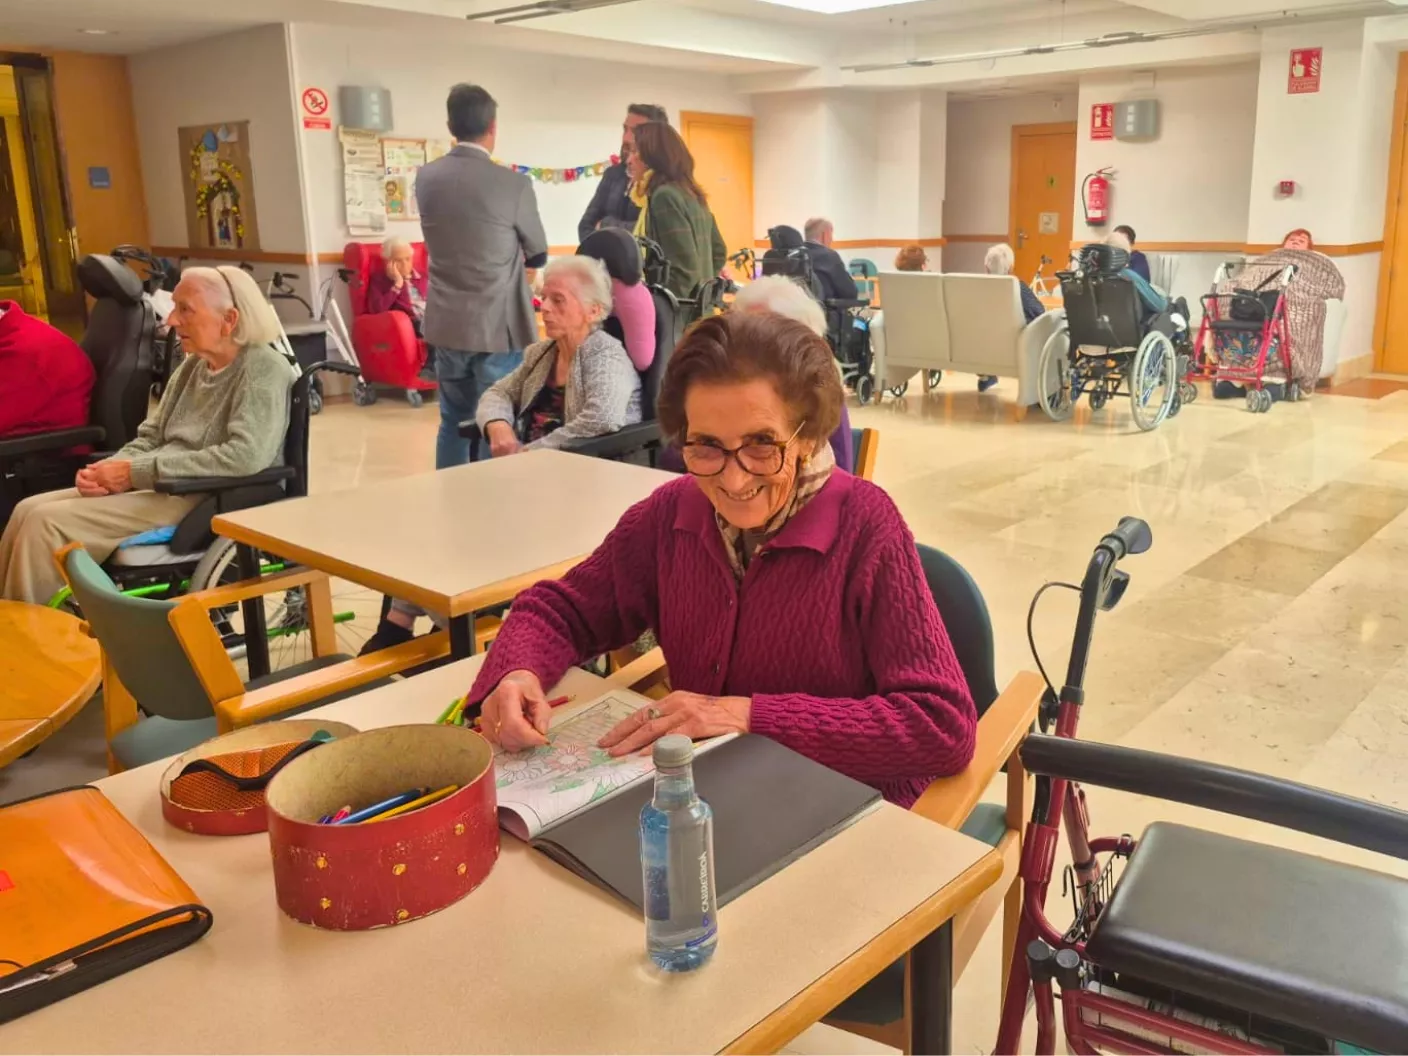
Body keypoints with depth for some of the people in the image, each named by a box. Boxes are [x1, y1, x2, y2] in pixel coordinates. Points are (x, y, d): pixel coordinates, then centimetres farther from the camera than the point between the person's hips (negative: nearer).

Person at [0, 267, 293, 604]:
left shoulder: (262, 368, -12)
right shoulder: (193, 365, 14)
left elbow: (246, 457, -26)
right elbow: (151, 437, 18)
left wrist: (136, 473, -19)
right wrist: (109, 470, -5)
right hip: (161, 490, 9)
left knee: (47, 523, -15)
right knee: (30, 510, 0)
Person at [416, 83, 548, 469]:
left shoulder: (426, 177, 1)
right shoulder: (513, 183, -13)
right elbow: (539, 255, 3)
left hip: (447, 323, 5)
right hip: (498, 326, -5)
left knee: (453, 422, 15)